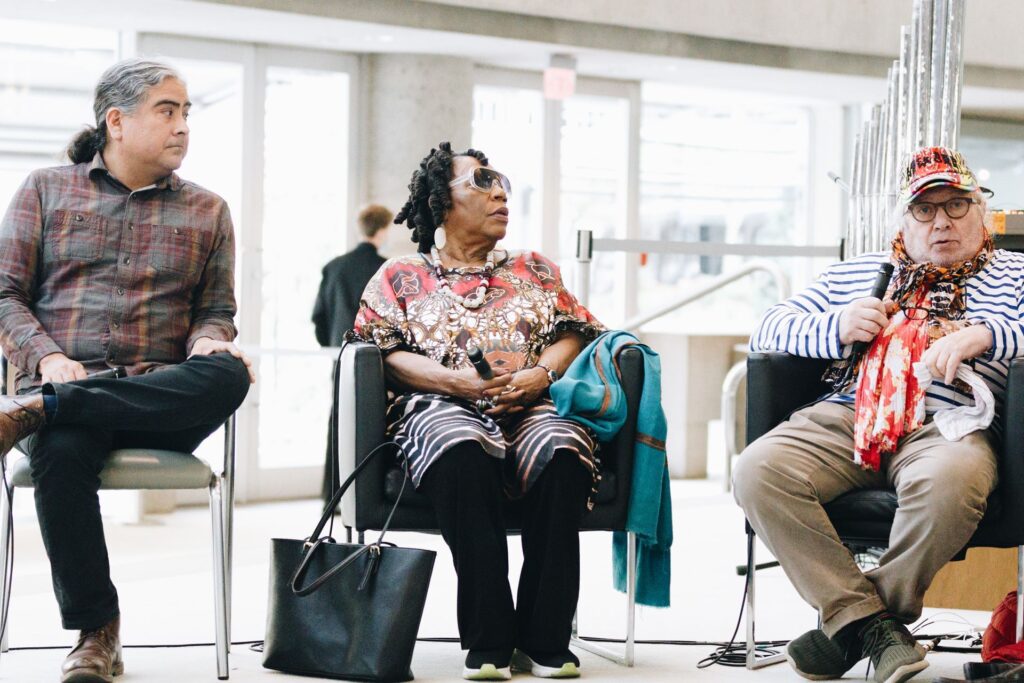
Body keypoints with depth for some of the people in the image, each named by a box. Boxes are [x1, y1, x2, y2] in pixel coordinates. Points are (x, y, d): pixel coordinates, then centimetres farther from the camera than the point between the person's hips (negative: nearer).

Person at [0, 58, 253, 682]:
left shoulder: (207, 211, 19)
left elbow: (216, 310, 18)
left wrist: (209, 343, -8)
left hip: (160, 398, 2)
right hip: (67, 377, -1)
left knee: (228, 375, -34)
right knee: (61, 451, -38)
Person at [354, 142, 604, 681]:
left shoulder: (535, 270, 29)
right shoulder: (401, 277, 20)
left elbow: (572, 334, 17)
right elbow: (386, 354, 6)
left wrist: (542, 373, -6)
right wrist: (457, 380, -12)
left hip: (532, 409, 2)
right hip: (442, 409, -2)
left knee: (563, 452, -35)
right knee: (463, 455, -40)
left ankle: (544, 640, -30)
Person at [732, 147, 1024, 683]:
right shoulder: (854, 273, 30)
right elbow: (769, 329, 26)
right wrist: (836, 327, 6)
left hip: (945, 424, -3)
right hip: (846, 417, 3)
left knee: (948, 483, -40)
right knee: (758, 470, -28)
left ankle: (846, 627, -21)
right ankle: (870, 623, -26)